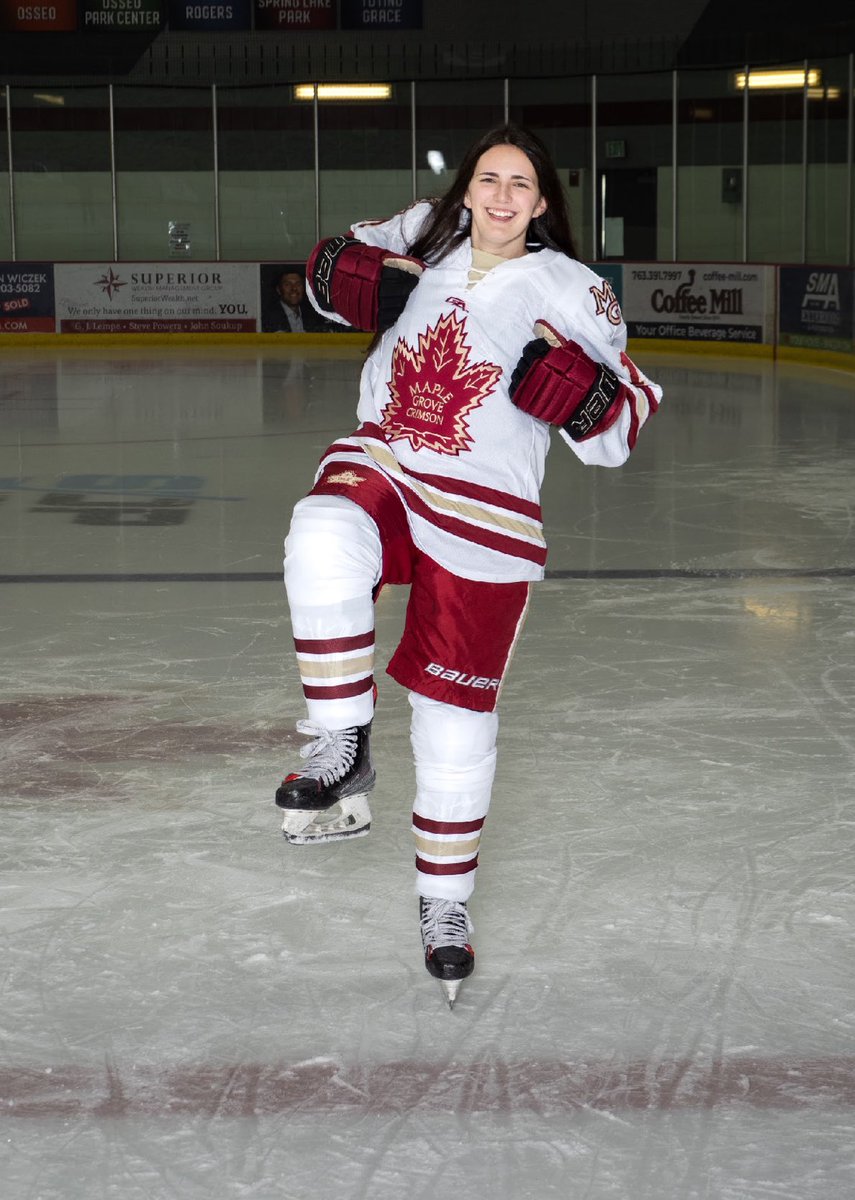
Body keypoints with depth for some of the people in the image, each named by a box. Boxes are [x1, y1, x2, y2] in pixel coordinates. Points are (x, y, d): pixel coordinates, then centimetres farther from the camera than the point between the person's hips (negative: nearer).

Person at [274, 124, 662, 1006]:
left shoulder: (571, 293, -3)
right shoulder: (419, 236, 4)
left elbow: (620, 427, -1)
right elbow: (330, 266, 18)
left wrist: (565, 380, -22)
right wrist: (366, 283, -5)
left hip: (485, 512, -1)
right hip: (380, 466, 1)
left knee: (456, 711, 4)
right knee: (324, 539, -36)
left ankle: (445, 897, 24)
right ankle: (343, 751, -22)